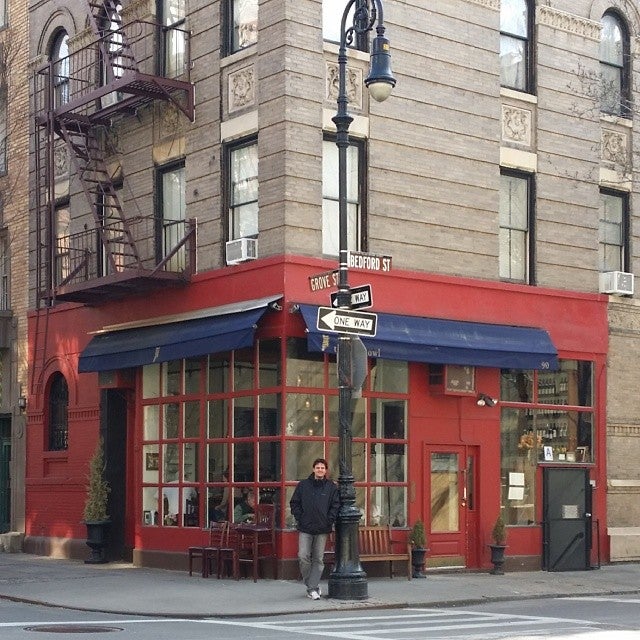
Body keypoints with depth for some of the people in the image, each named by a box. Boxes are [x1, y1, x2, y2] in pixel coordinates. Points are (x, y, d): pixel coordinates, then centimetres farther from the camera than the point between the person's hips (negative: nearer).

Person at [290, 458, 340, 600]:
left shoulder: (332, 487, 4)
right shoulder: (303, 485, 5)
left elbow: (335, 506, 4)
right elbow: (294, 503, 7)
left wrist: (329, 521, -6)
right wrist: (299, 518, -2)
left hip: (322, 529, 0)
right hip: (305, 529, 0)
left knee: (318, 559, 1)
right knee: (303, 557, -6)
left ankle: (313, 587, 7)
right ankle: (311, 585, 10)